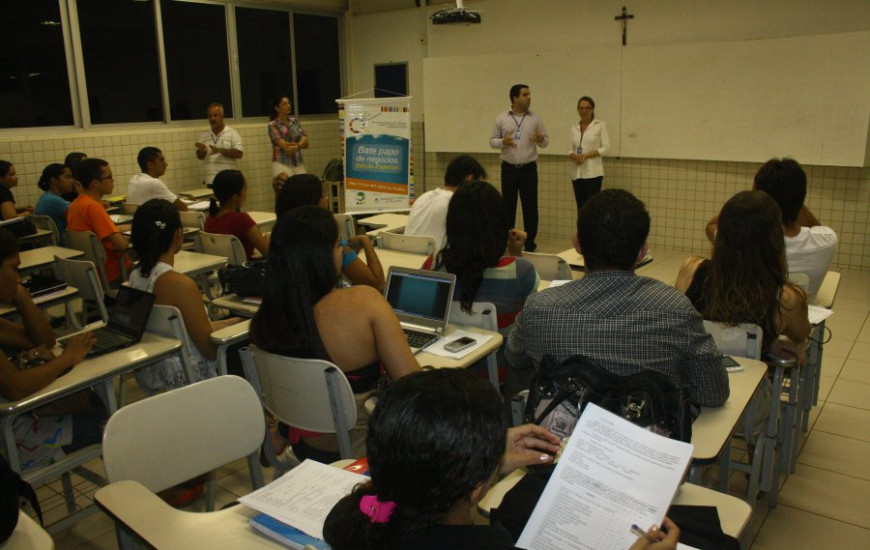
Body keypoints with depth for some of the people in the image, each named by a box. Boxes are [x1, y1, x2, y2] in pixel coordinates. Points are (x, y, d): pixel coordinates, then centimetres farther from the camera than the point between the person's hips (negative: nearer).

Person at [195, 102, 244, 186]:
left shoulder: (233, 133, 0)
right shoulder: (204, 135, 13)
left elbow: (239, 153, -8)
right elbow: (200, 156, 14)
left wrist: (219, 150, -18)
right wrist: (202, 150, -10)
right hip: (210, 180, 4)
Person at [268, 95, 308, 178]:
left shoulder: (295, 122, 12)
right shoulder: (273, 125, -1)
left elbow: (306, 144, 3)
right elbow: (284, 145, -10)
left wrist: (296, 147, -16)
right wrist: (300, 144, 1)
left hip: (298, 164, 4)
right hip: (281, 164, -4)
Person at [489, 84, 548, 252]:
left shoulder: (535, 119, 4)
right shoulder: (501, 119, 3)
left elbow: (546, 140, 8)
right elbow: (492, 141, 5)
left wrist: (541, 140, -16)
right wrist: (503, 142, -16)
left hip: (529, 169, 0)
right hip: (508, 169, 0)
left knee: (530, 206, 2)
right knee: (508, 206, 5)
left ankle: (530, 243, 11)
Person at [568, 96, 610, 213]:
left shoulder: (600, 125, 0)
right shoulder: (574, 128, 13)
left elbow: (605, 148, -5)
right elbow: (570, 150, 12)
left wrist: (586, 155, -16)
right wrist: (574, 156, -11)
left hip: (593, 173, -4)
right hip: (577, 174, 4)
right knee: (581, 209, 6)